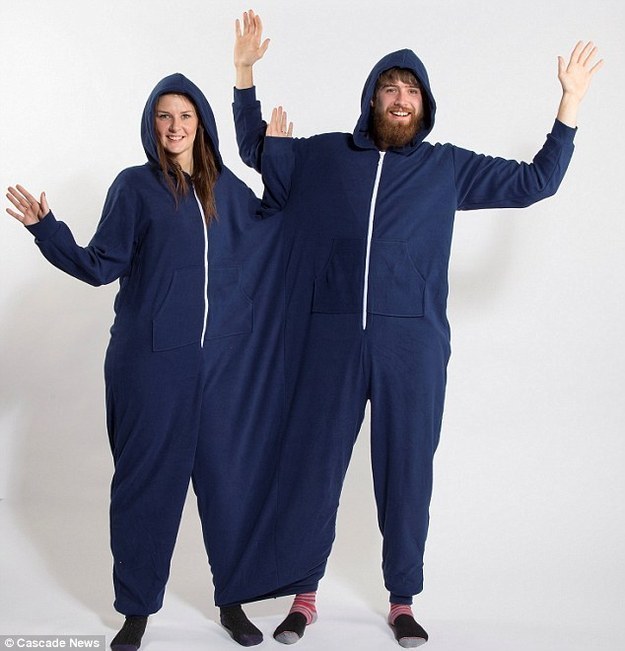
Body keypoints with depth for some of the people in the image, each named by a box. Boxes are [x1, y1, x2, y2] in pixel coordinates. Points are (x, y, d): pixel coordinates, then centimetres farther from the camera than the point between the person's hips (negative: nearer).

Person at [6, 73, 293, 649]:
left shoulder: (227, 188, 10)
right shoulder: (135, 187, 0)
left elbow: (272, 228, 22)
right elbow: (101, 266, -4)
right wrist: (47, 229, -16)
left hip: (223, 362, 3)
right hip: (153, 360, -3)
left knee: (230, 472, 5)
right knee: (148, 476, 2)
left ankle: (233, 600, 20)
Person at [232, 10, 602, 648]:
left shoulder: (449, 166, 9)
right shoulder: (322, 155, 9)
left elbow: (535, 181, 13)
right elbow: (256, 149, 21)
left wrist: (569, 101, 7)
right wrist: (245, 72, 10)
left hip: (413, 343, 0)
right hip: (329, 339, 0)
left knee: (406, 470, 6)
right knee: (312, 464, 5)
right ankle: (302, 594, 20)